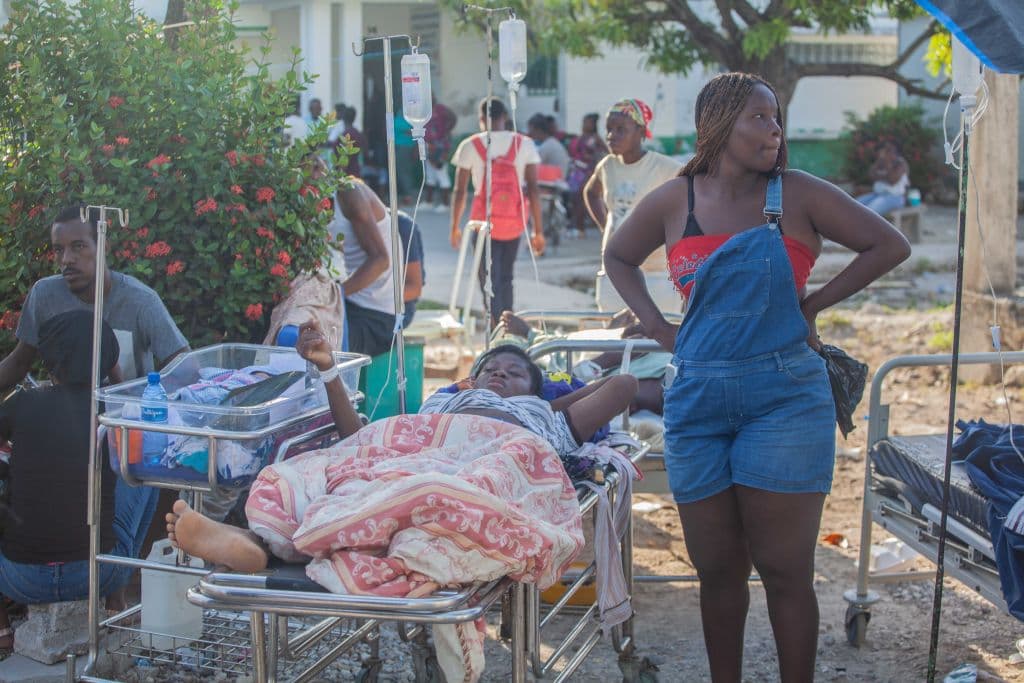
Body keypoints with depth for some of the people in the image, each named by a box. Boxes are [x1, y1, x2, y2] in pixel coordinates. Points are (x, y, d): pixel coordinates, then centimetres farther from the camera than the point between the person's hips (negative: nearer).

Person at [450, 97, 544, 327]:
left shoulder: (470, 146, -3)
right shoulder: (524, 144, 0)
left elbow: (460, 191, -2)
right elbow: (533, 188, -4)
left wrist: (455, 227, 9)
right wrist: (538, 230, 0)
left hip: (483, 222, -2)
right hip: (514, 222, 2)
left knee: (490, 282, 1)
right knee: (505, 278, 19)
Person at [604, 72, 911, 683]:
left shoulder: (796, 194, -1)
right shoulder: (674, 202, 5)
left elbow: (890, 246, 1)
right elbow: (619, 257, 21)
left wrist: (813, 305, -2)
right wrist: (657, 325, 8)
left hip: (786, 398, -2)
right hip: (698, 402, 2)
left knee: (786, 572, 0)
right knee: (718, 572, 10)